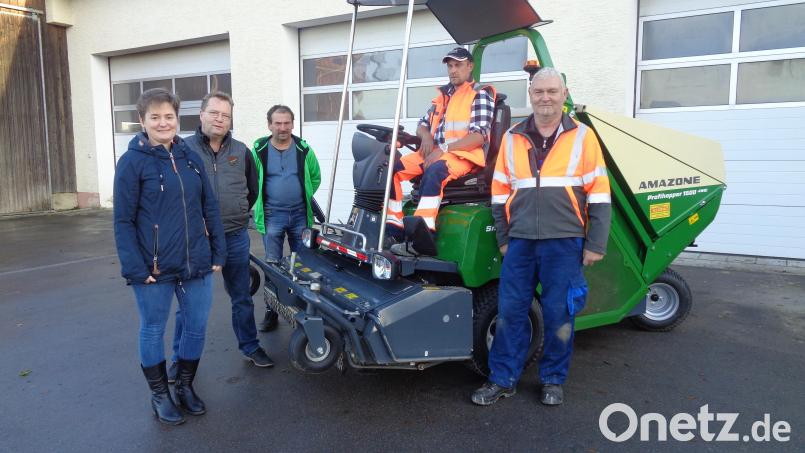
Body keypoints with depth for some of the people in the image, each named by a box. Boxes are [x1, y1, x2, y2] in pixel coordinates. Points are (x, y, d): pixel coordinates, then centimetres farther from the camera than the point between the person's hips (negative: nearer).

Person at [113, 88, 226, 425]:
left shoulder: (191, 157, 6)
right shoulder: (132, 162, -7)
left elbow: (210, 209, 9)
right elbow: (123, 221, -8)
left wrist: (218, 253, 6)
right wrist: (135, 268, -14)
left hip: (197, 265, 4)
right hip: (154, 269, -4)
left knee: (197, 327, 12)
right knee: (153, 330, 11)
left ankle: (185, 386, 33)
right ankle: (160, 395, 30)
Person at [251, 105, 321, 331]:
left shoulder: (303, 149, 0)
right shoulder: (259, 150, -3)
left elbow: (315, 178, 12)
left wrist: (304, 198, 6)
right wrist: (260, 202, 5)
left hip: (300, 215, 1)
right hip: (272, 216, -1)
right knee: (272, 265, 3)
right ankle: (271, 311, 14)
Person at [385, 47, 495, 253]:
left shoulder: (480, 94, 2)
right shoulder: (443, 94, 23)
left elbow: (479, 136, -11)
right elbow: (422, 125, 24)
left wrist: (443, 148, -19)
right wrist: (426, 136, -2)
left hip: (463, 155, -7)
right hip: (433, 152, 7)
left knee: (433, 171, -38)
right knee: (392, 168, -10)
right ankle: (393, 228, -12)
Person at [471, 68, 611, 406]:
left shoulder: (581, 136, 2)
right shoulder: (512, 138, 9)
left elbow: (599, 193, 0)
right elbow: (500, 191, 12)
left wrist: (595, 244, -4)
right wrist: (503, 238, 9)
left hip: (563, 242, -2)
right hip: (520, 241, 2)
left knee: (559, 314, 5)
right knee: (510, 311, 5)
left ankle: (553, 380, 23)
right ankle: (502, 379, 18)